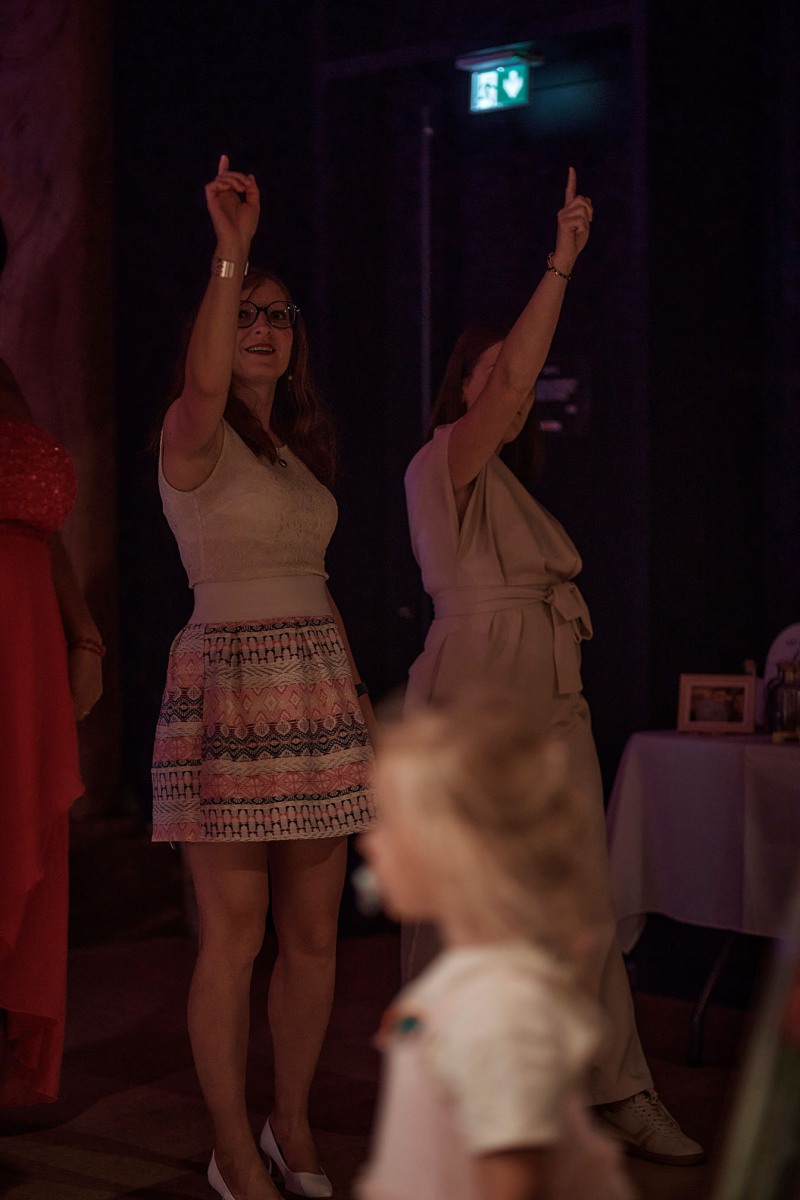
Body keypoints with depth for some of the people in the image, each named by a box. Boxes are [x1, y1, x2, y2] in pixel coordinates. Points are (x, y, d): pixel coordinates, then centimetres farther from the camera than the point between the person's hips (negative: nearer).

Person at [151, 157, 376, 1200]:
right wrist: (231, 247, -29)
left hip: (319, 683, 7)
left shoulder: (299, 446, 18)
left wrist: (352, 680, 14)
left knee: (314, 931, 8)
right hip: (229, 681, -7)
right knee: (235, 934, -3)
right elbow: (204, 382, -29)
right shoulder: (194, 435, -4)